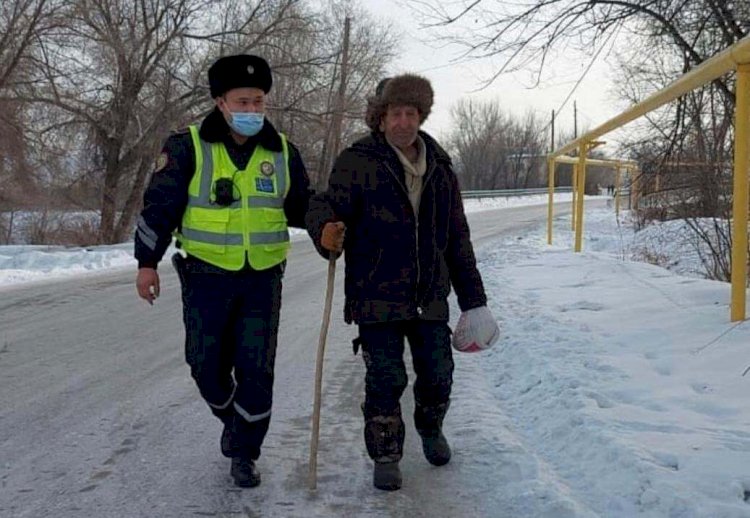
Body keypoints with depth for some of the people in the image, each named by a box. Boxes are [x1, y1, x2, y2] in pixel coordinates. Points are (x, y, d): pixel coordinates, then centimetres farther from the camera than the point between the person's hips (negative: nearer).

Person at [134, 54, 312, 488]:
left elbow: (301, 206, 14)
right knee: (208, 366, 5)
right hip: (206, 277, -1)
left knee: (257, 369, 0)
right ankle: (230, 418, 36)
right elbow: (160, 205, -3)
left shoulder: (282, 152, 4)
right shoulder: (188, 148, -4)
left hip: (263, 279, 1)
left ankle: (245, 452, 16)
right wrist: (148, 261, -7)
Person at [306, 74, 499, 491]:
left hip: (430, 296, 4)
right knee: (385, 380, -2)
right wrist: (327, 231, -36)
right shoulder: (358, 161, -5)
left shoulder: (440, 168, 10)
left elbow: (458, 239, 15)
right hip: (377, 296, -4)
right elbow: (326, 207, -10)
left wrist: (474, 300, 14)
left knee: (438, 375, 11)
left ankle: (431, 430, 41)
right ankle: (386, 456, 19)